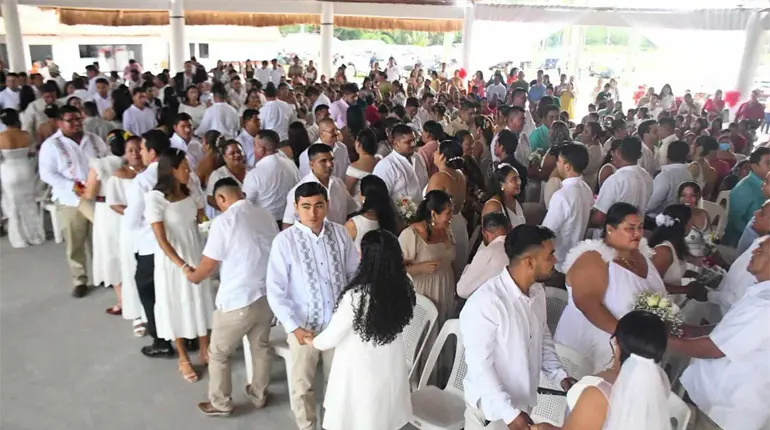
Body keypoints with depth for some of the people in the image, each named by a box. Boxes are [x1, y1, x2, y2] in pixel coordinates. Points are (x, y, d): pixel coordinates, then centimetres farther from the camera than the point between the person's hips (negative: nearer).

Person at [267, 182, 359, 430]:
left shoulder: (340, 233, -5)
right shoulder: (284, 241, -14)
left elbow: (356, 274, 3)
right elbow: (275, 290, -13)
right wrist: (293, 326, -18)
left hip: (339, 323, 2)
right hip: (303, 326, -2)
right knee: (302, 385, 15)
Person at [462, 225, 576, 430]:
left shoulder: (538, 292, -2)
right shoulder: (485, 302, -27)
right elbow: (479, 365, -24)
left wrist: (559, 375, 0)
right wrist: (508, 412, -23)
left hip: (524, 402, 7)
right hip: (491, 409, -7)